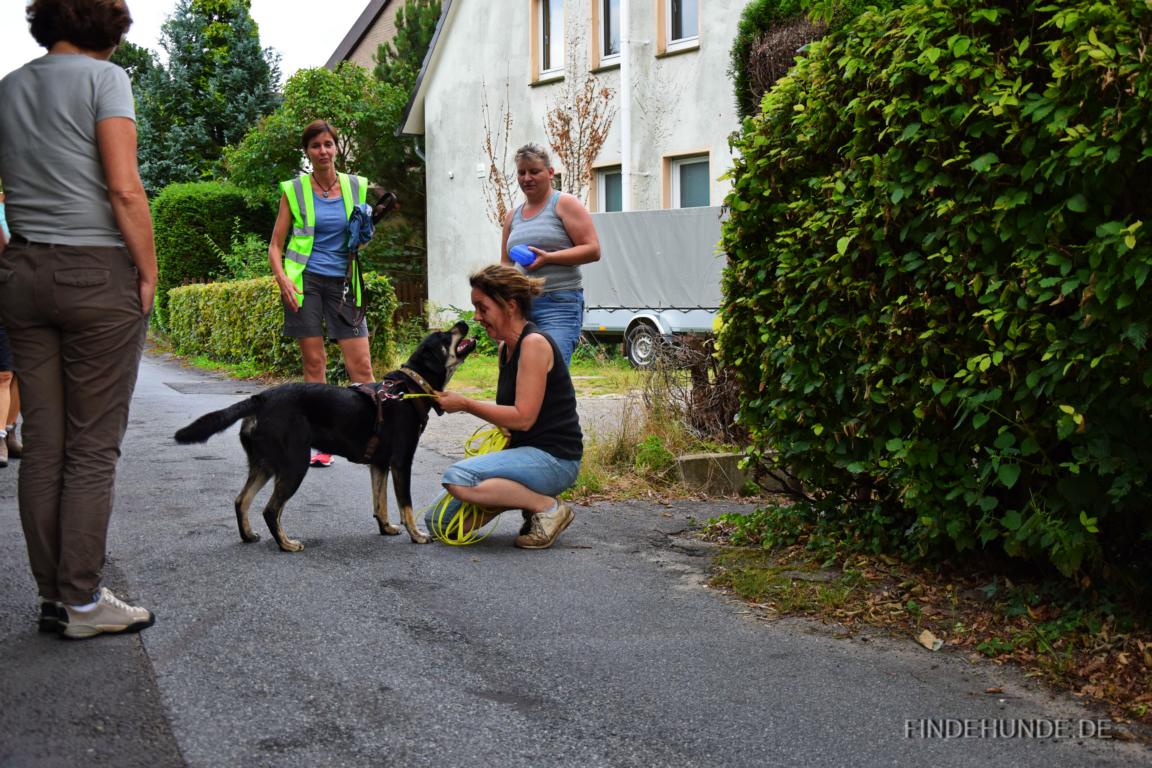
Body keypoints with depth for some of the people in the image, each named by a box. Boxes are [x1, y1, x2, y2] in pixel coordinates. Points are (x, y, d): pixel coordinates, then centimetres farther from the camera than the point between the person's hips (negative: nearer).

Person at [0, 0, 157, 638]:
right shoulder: (103, 78, -5)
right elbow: (124, 190, -14)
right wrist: (148, 273, -7)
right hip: (98, 273, -6)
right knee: (93, 447, -1)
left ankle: (52, 597, 15)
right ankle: (82, 602, 5)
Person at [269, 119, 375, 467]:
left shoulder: (356, 186, 9)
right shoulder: (294, 190, 4)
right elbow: (275, 245, 5)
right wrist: (283, 280, -11)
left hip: (341, 281, 1)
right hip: (305, 279, -1)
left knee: (361, 364, -6)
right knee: (314, 361, 0)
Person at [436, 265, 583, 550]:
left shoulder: (535, 343, -15)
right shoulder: (505, 347, 13)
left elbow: (523, 417, -19)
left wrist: (465, 404, -13)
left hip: (554, 458, -9)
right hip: (524, 451, 9)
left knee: (458, 478, -27)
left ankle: (549, 508, -12)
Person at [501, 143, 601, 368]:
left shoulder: (565, 204, 1)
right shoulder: (513, 216, 20)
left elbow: (593, 250, -7)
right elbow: (505, 263, 28)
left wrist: (548, 257, -16)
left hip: (560, 302, -6)